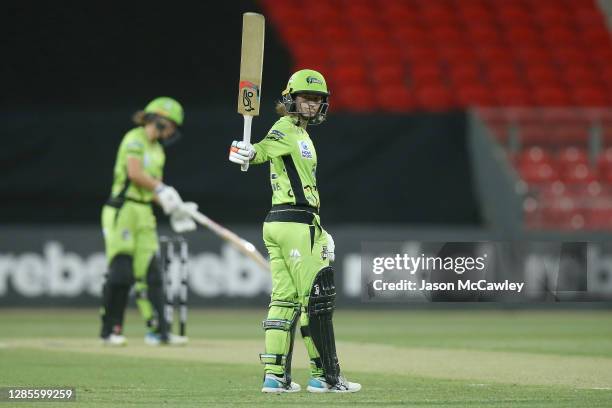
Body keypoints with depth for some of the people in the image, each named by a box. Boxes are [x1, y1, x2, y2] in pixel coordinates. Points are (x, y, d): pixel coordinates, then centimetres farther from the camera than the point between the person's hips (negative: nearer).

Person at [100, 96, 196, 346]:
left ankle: (157, 331, 2)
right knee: (121, 272, -8)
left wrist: (172, 208, 4)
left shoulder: (158, 151, 20)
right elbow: (135, 173, -19)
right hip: (123, 210, -9)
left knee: (151, 274, 3)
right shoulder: (135, 139, -6)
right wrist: (162, 190, -18)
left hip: (145, 214, 9)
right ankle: (109, 330, 0)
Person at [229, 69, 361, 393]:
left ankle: (275, 375, 7)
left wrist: (320, 231, 20)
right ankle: (325, 376, -1)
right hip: (296, 223, -10)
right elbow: (266, 148, -25)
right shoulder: (287, 128, -5)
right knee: (317, 298, -5)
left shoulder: (301, 134, 21)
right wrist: (249, 153, -47)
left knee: (285, 300, 8)